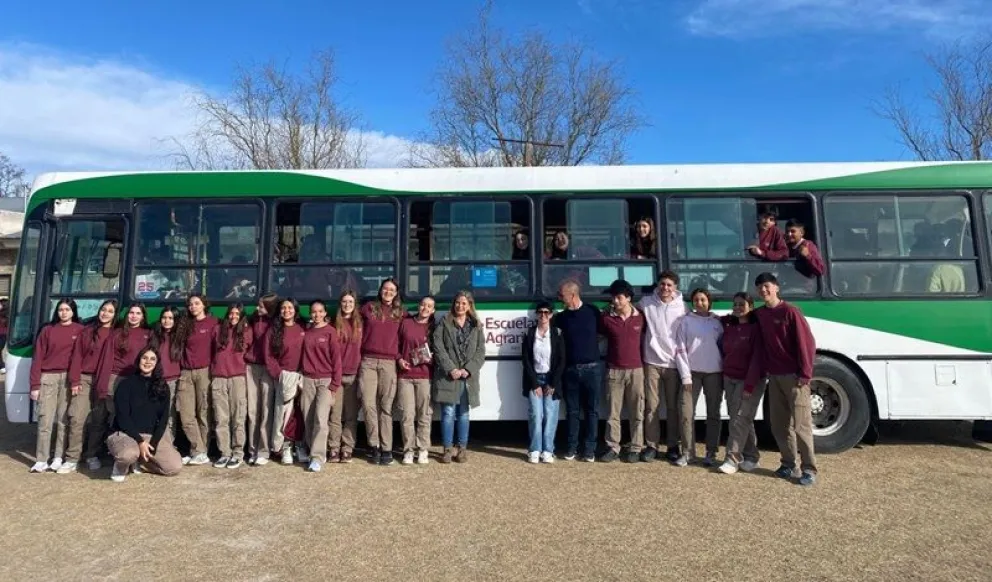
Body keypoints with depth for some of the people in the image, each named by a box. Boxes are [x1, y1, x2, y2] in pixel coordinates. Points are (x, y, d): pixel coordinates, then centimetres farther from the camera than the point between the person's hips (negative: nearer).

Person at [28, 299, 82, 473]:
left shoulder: (80, 330, 5)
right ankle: (41, 460, 2)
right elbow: (38, 358, 5)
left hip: (69, 379, -1)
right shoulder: (47, 330, 8)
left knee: (64, 419, 3)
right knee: (45, 419, -2)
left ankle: (59, 458, 9)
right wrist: (35, 385, -1)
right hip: (48, 378, 1)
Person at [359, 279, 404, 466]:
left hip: (388, 364, 0)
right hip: (368, 361, 0)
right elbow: (359, 332, 13)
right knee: (369, 405, -4)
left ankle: (386, 449, 3)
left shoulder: (400, 313, 12)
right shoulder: (368, 308, 11)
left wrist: (399, 357, 3)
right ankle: (374, 446, 7)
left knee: (386, 407, -1)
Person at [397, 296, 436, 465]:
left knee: (424, 415, 0)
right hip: (405, 375, 0)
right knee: (408, 415, 0)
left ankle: (423, 450, 10)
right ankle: (409, 450, 10)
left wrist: (432, 358, -7)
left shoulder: (434, 328, 7)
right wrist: (399, 359, -1)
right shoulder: (405, 323, 8)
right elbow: (397, 344, 14)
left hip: (425, 376, 0)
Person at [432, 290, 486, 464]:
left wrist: (468, 369, -9)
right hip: (448, 376, -2)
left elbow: (480, 351, 5)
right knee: (448, 413, -3)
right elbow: (438, 348, -4)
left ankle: (462, 448, 16)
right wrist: (451, 369, -13)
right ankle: (448, 449, 7)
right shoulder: (444, 323, 5)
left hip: (468, 377, 2)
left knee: (463, 413, 8)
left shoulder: (476, 326, 12)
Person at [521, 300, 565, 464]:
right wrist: (535, 384, -7)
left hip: (552, 380, 0)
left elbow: (561, 361, -2)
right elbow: (526, 361, -1)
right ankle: (535, 450, 1)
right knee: (536, 415, -6)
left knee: (550, 416, -3)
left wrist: (552, 384, -7)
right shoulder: (529, 333, 2)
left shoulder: (557, 334, 1)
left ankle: (547, 451, 4)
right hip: (534, 380, 0)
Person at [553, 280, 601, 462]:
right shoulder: (562, 316, 6)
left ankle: (589, 449, 13)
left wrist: (592, 343, 0)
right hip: (570, 369, 2)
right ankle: (572, 447, 17)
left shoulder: (592, 311, 0)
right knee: (572, 410, 8)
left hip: (591, 368, -2)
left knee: (591, 410, 5)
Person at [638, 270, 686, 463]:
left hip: (674, 363, 0)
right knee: (652, 406, 3)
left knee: (673, 407, 6)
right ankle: (651, 445, 13)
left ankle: (673, 446, 18)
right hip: (652, 362, 0)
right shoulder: (646, 302, 1)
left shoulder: (682, 307, 0)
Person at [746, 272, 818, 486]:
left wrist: (805, 374, -16)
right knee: (779, 424, 9)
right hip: (774, 378, 6)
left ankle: (809, 469, 5)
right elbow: (758, 350, 8)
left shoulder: (790, 311, -9)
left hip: (794, 377, -6)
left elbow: (807, 343, -11)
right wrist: (750, 384, 5)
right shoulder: (759, 315, 8)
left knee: (800, 424, -4)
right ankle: (788, 464, 21)